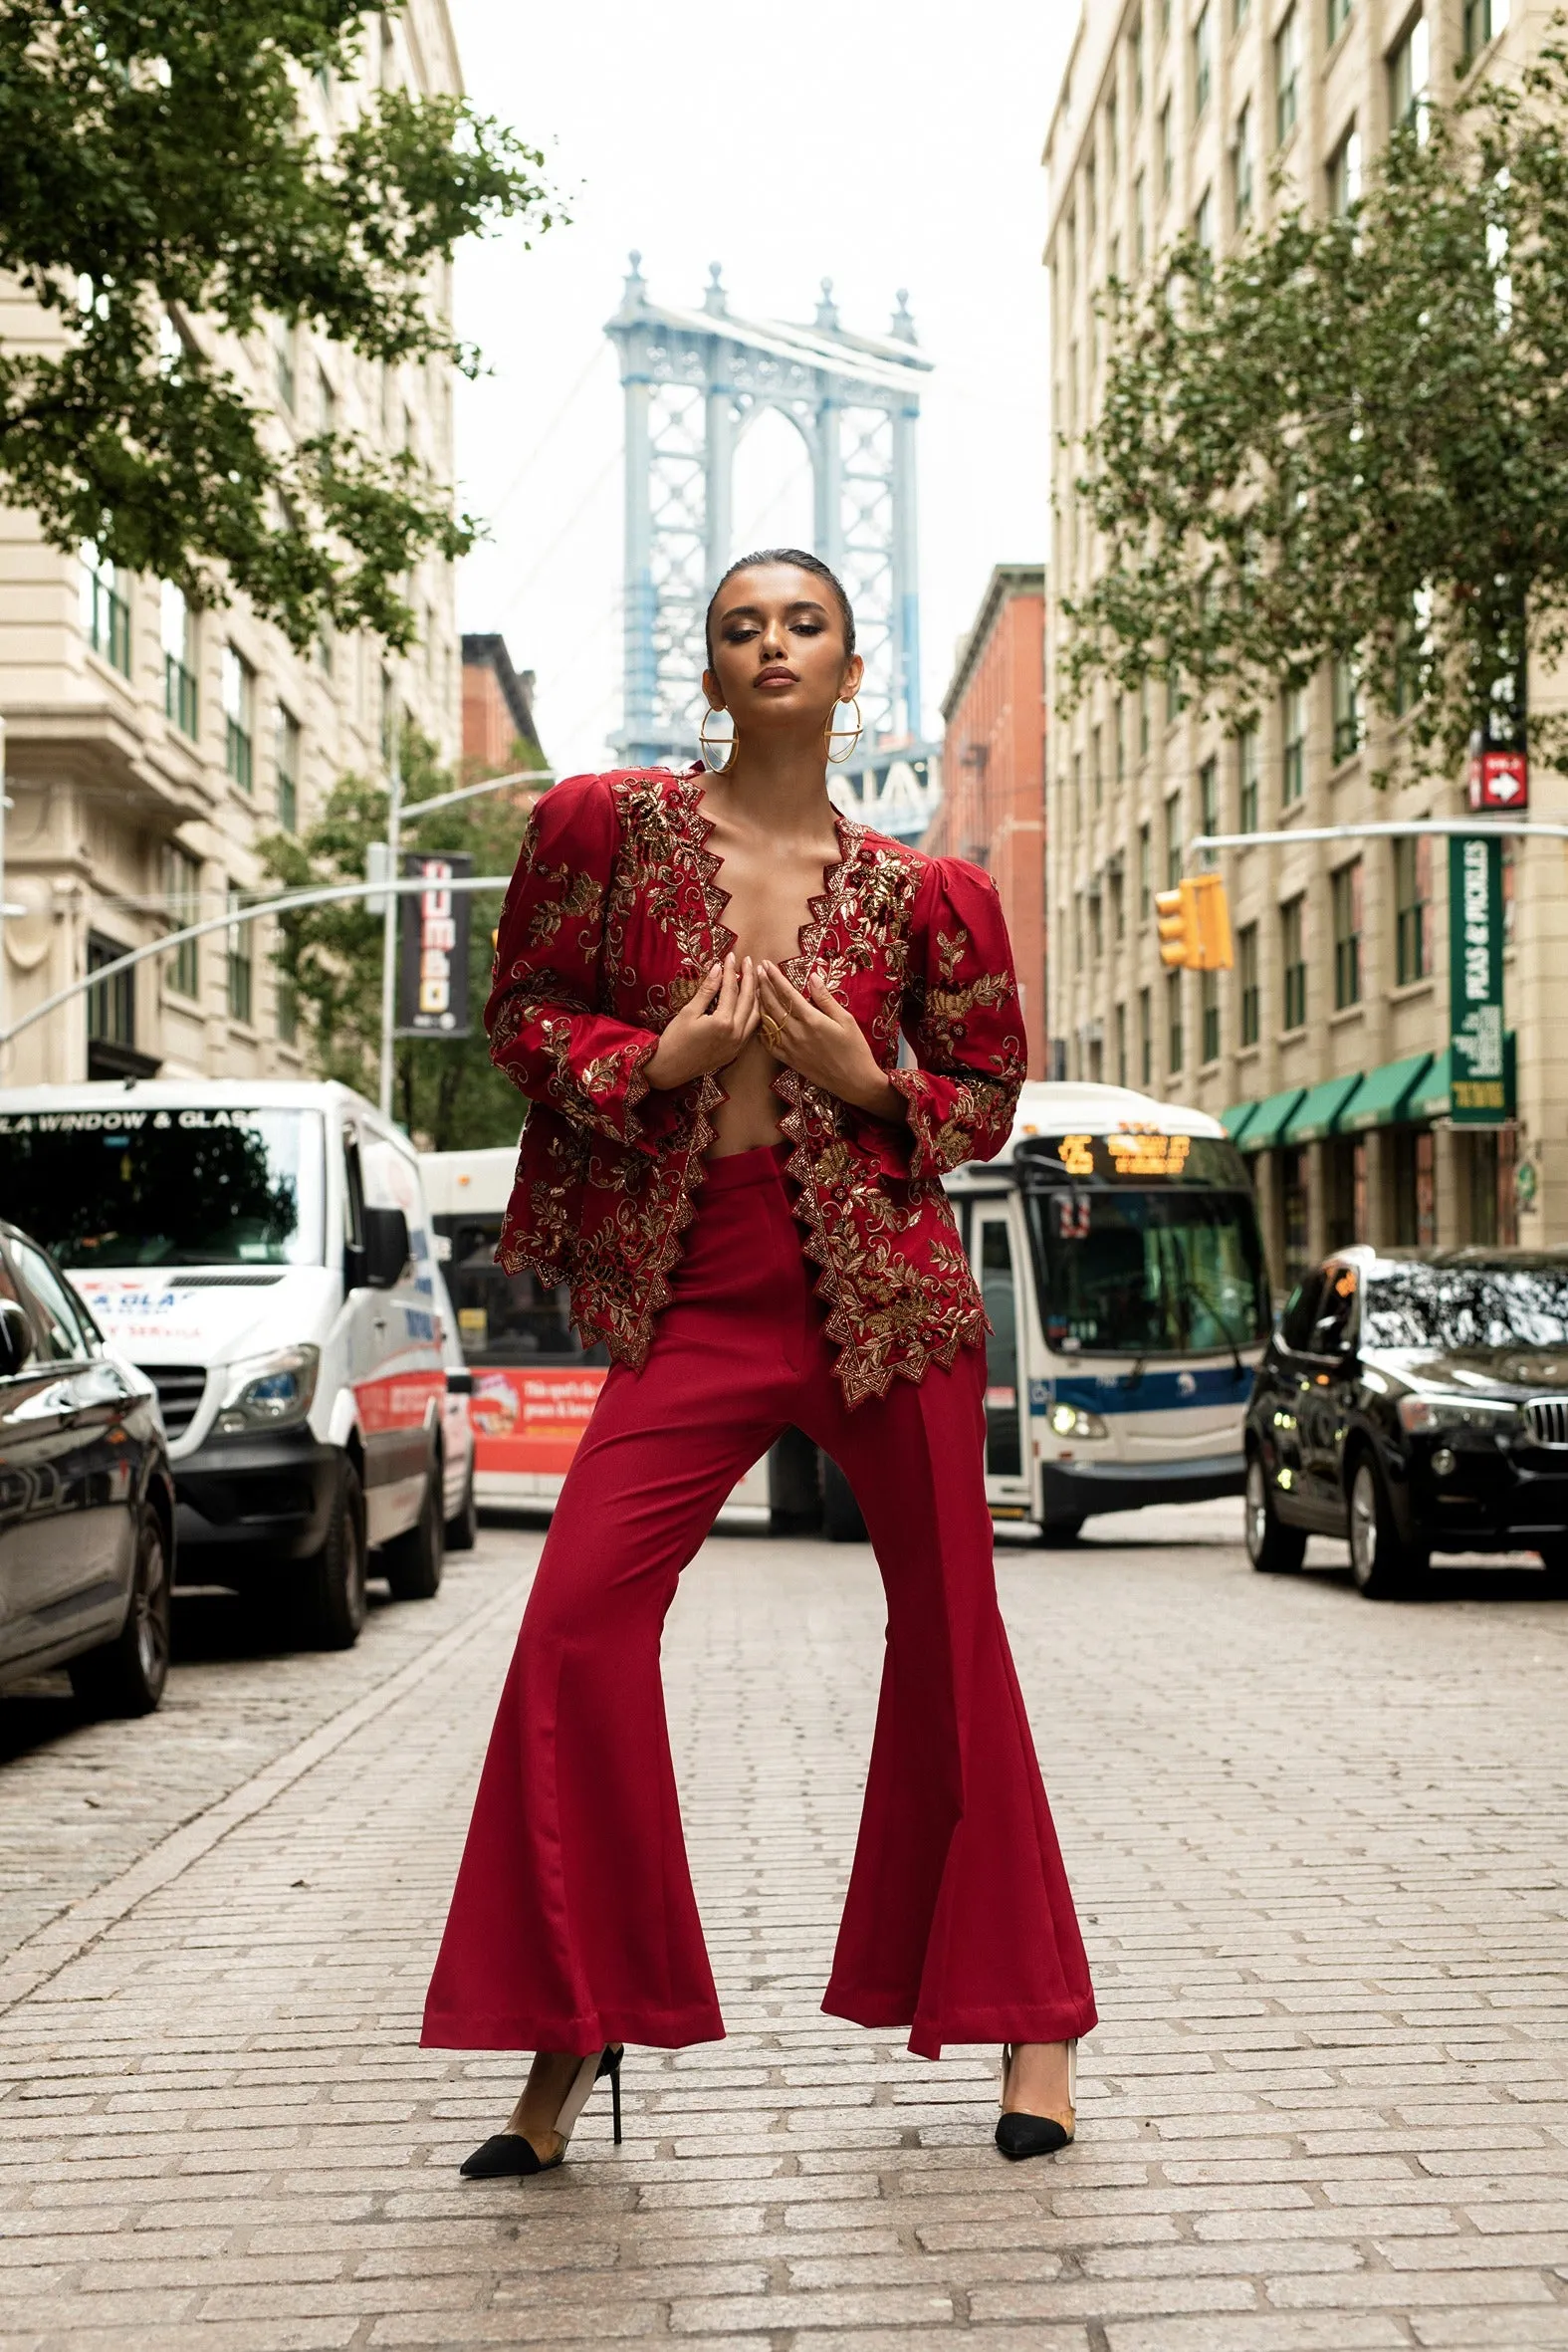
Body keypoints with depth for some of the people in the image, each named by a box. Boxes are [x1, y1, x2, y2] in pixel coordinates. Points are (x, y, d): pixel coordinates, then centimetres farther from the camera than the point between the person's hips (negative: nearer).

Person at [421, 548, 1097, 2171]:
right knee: (577, 1626, -10)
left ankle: (1025, 2012, 21)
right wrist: (654, 1059, -9)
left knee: (949, 1643, 5)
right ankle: (576, 2031, 6)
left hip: (885, 1289, 0)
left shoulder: (913, 889, 5)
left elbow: (990, 1099, 12)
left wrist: (872, 1080, -8)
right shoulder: (612, 823, 4)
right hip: (695, 1291, 0)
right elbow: (522, 1008, 10)